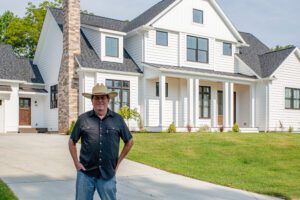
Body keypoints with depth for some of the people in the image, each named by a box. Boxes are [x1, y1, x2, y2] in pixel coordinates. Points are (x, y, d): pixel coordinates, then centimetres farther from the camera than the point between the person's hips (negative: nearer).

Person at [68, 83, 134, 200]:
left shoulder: (117, 119, 1)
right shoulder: (83, 119, 0)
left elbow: (129, 142, 11)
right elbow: (72, 142, 10)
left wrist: (118, 162, 8)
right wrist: (76, 163, 3)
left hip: (107, 174, 0)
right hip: (85, 173, 0)